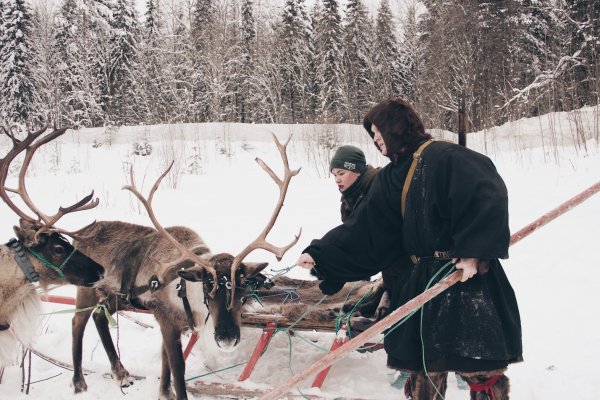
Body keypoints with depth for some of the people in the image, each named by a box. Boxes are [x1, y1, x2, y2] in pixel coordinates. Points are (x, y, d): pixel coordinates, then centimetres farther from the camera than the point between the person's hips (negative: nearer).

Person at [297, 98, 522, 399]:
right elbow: (363, 232, 12)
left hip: (467, 276, -8)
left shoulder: (443, 157, -11)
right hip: (425, 278, 8)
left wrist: (474, 252, -23)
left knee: (481, 369, -3)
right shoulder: (391, 179, 13)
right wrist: (320, 254, 7)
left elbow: (487, 197, -20)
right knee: (423, 368, 12)